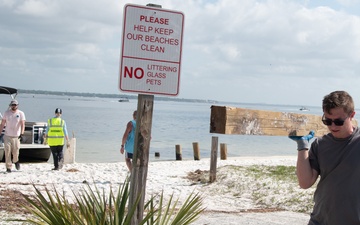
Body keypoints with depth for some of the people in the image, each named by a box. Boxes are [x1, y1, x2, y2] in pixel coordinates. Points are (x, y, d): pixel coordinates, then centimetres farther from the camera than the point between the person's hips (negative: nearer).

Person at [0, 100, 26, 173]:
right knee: (7, 152, -3)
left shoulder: (21, 113, -3)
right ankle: (8, 167, 6)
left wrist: (21, 133, -28)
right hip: (7, 136, 1)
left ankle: (15, 161, 31)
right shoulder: (6, 113, 4)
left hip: (16, 136, -1)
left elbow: (22, 124, -13)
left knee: (16, 152, -1)